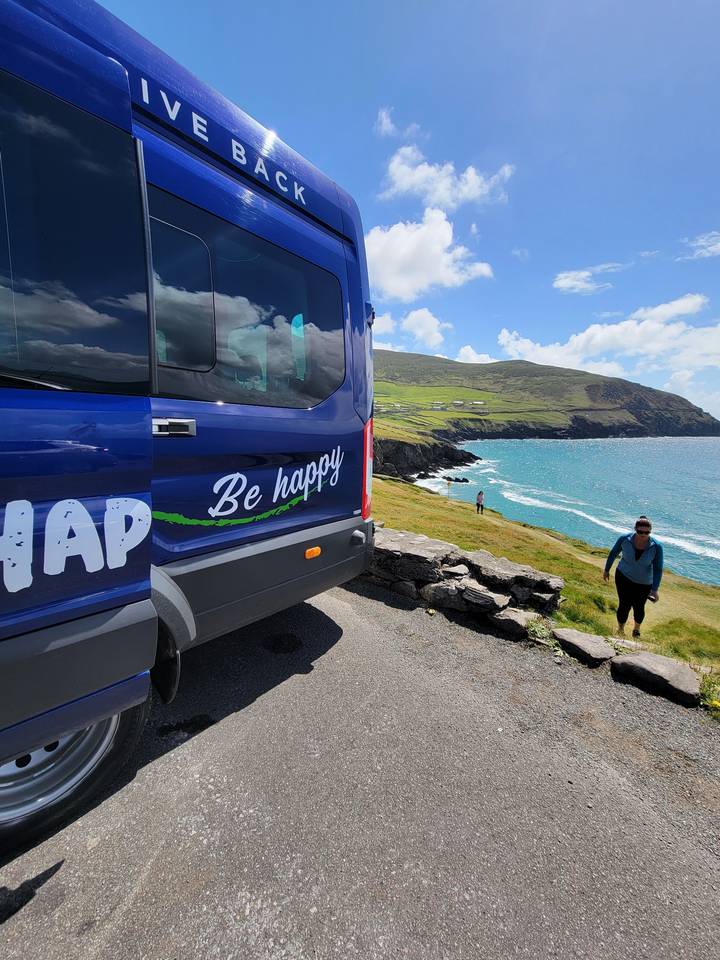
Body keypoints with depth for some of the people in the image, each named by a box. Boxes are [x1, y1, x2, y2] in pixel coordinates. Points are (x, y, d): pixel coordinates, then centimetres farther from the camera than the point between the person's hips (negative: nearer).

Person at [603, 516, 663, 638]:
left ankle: (636, 628, 49)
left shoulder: (656, 546, -23)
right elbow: (613, 553, -3)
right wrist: (607, 570, 7)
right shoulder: (624, 539, -21)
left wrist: (655, 589, -18)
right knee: (624, 605, -2)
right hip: (623, 577, -1)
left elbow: (658, 569, -14)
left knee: (638, 607, 16)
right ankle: (620, 631, 26)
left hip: (644, 583, 1)